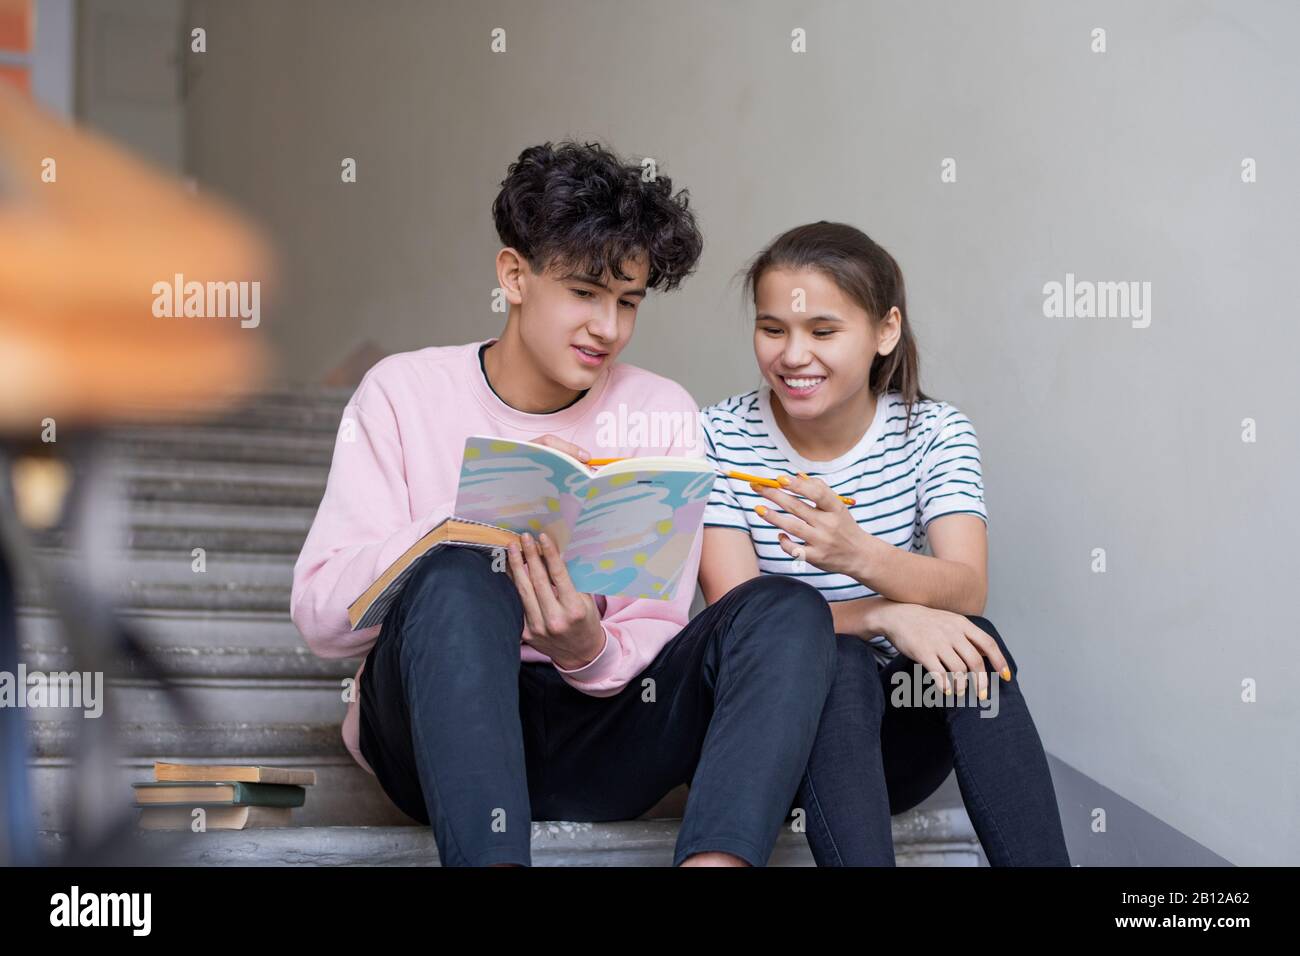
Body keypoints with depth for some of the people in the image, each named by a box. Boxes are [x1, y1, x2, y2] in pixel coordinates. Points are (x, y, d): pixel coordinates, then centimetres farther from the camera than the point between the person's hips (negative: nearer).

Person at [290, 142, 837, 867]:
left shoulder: (661, 413, 5)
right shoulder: (405, 392, 0)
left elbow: (653, 642, 2)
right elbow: (320, 614, -9)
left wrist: (590, 653, -23)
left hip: (596, 729, 2)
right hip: (436, 725, -2)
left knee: (790, 609, -21)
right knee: (456, 578, -33)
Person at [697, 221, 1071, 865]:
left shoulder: (935, 433, -2)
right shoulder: (719, 439, -6)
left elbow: (967, 589, -19)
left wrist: (859, 555, -40)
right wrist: (887, 615, -31)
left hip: (897, 730, 2)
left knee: (970, 646, -28)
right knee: (840, 662, -33)